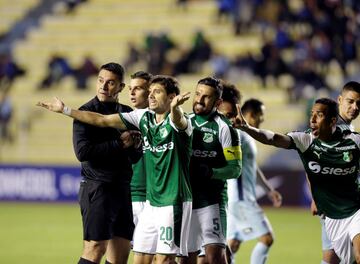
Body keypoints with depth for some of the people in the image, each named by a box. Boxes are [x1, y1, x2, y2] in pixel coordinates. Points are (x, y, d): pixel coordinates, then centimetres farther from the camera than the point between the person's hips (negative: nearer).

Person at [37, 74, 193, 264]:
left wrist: (175, 107, -60)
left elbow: (178, 120, -36)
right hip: (151, 201, 7)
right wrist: (65, 110, 11)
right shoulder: (143, 117, 9)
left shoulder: (175, 120, -10)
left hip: (173, 202, -7)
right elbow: (102, 120, 12)